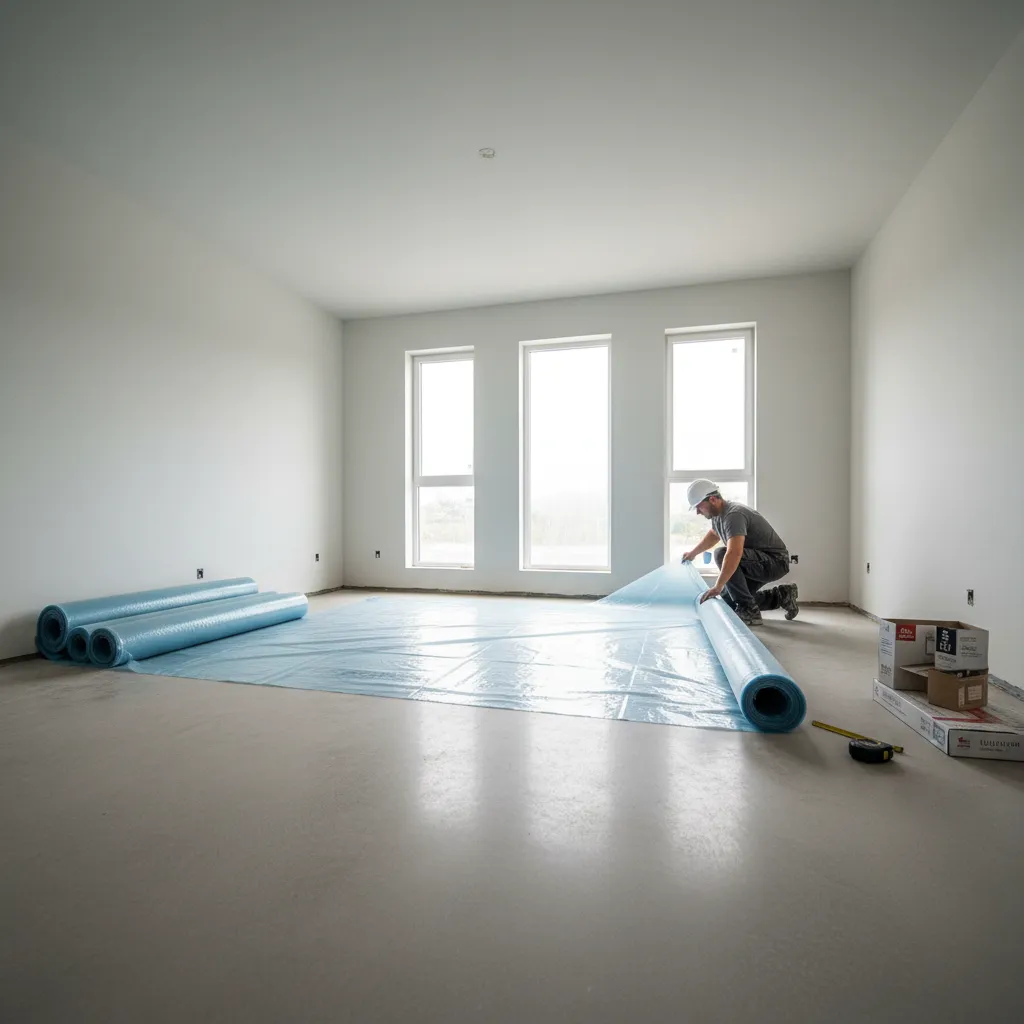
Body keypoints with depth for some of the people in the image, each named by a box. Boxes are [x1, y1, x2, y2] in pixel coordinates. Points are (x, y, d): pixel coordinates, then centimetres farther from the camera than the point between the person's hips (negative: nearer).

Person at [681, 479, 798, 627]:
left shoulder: (733, 515, -28)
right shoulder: (717, 515, 2)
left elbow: (734, 553, -43)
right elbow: (713, 535, 27)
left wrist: (718, 587, -46)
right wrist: (693, 553, 29)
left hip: (775, 562, -10)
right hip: (759, 562, 10)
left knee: (721, 554, -29)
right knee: (727, 599, 8)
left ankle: (749, 611, -20)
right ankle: (781, 596, 20)